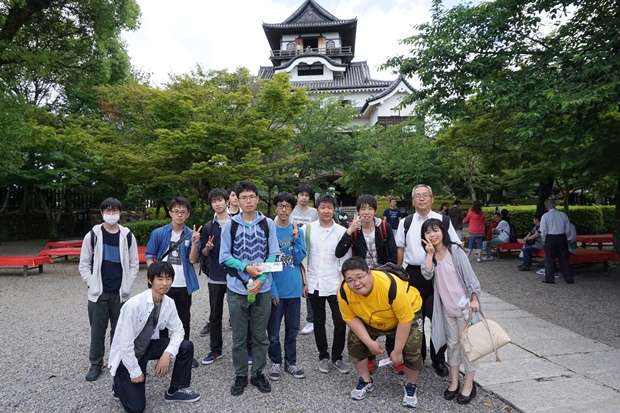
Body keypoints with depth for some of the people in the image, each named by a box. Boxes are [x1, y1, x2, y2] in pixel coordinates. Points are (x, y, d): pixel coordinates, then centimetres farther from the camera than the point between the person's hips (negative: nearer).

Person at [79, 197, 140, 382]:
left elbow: (134, 264, 5)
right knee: (97, 330, 7)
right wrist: (91, 283, -6)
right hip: (98, 293, -1)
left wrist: (127, 285, -3)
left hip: (120, 293, 1)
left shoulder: (127, 236, 2)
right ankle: (96, 364, 23)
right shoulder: (93, 235, 0)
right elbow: (84, 264, 3)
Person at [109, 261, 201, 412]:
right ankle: (119, 382, 21)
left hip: (148, 346, 5)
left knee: (186, 346, -14)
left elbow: (178, 330, -1)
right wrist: (135, 372, -16)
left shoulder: (169, 303, -11)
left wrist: (167, 354, -18)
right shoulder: (134, 305, -30)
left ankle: (175, 391, 6)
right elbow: (126, 344, -25)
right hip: (126, 355, -5)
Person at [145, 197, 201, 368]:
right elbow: (149, 255, 3)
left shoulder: (191, 234, -2)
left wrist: (194, 243, -24)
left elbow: (193, 260, -9)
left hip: (184, 285, 1)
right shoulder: (158, 233, -3)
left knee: (184, 320, 12)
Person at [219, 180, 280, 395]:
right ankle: (240, 376, 26)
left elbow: (273, 255, -1)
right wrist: (245, 267, -14)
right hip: (237, 289, 0)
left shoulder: (268, 224, 1)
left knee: (260, 335, 11)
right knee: (239, 337, 10)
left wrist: (261, 280, -12)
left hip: (262, 289, 0)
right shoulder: (230, 225, 0)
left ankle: (258, 374, 28)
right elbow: (224, 256, 0)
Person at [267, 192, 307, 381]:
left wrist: (296, 238, -14)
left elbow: (299, 259, -1)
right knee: (273, 331, 9)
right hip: (276, 289, -3)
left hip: (294, 287, 3)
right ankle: (275, 362, 29)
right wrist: (272, 290, -15)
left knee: (292, 329, 15)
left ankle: (290, 362, 31)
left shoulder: (297, 230, 2)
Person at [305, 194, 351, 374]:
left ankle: (337, 357, 21)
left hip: (334, 284, -1)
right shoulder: (308, 229, -1)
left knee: (340, 322, 2)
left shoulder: (341, 231, -3)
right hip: (314, 283, 1)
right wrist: (304, 280, 0)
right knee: (319, 322, 13)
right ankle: (323, 356, 29)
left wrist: (343, 284, -6)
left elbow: (345, 261, -1)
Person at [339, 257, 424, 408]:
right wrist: (370, 342, -20)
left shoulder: (392, 286, -43)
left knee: (411, 349, -18)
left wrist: (397, 351, -23)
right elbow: (351, 318, -14)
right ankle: (366, 382, 18)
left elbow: (405, 320, -31)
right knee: (354, 341, -7)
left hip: (408, 312, -4)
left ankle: (411, 386, 12)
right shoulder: (344, 292, -30)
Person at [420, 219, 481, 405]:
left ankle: (469, 385, 17)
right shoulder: (431, 255, 3)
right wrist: (430, 253, -18)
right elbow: (427, 275, -13)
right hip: (446, 307, 5)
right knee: (452, 343, 14)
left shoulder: (455, 250, -10)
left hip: (463, 304, -4)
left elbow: (469, 276, -11)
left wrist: (474, 299, -16)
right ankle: (454, 382, 25)